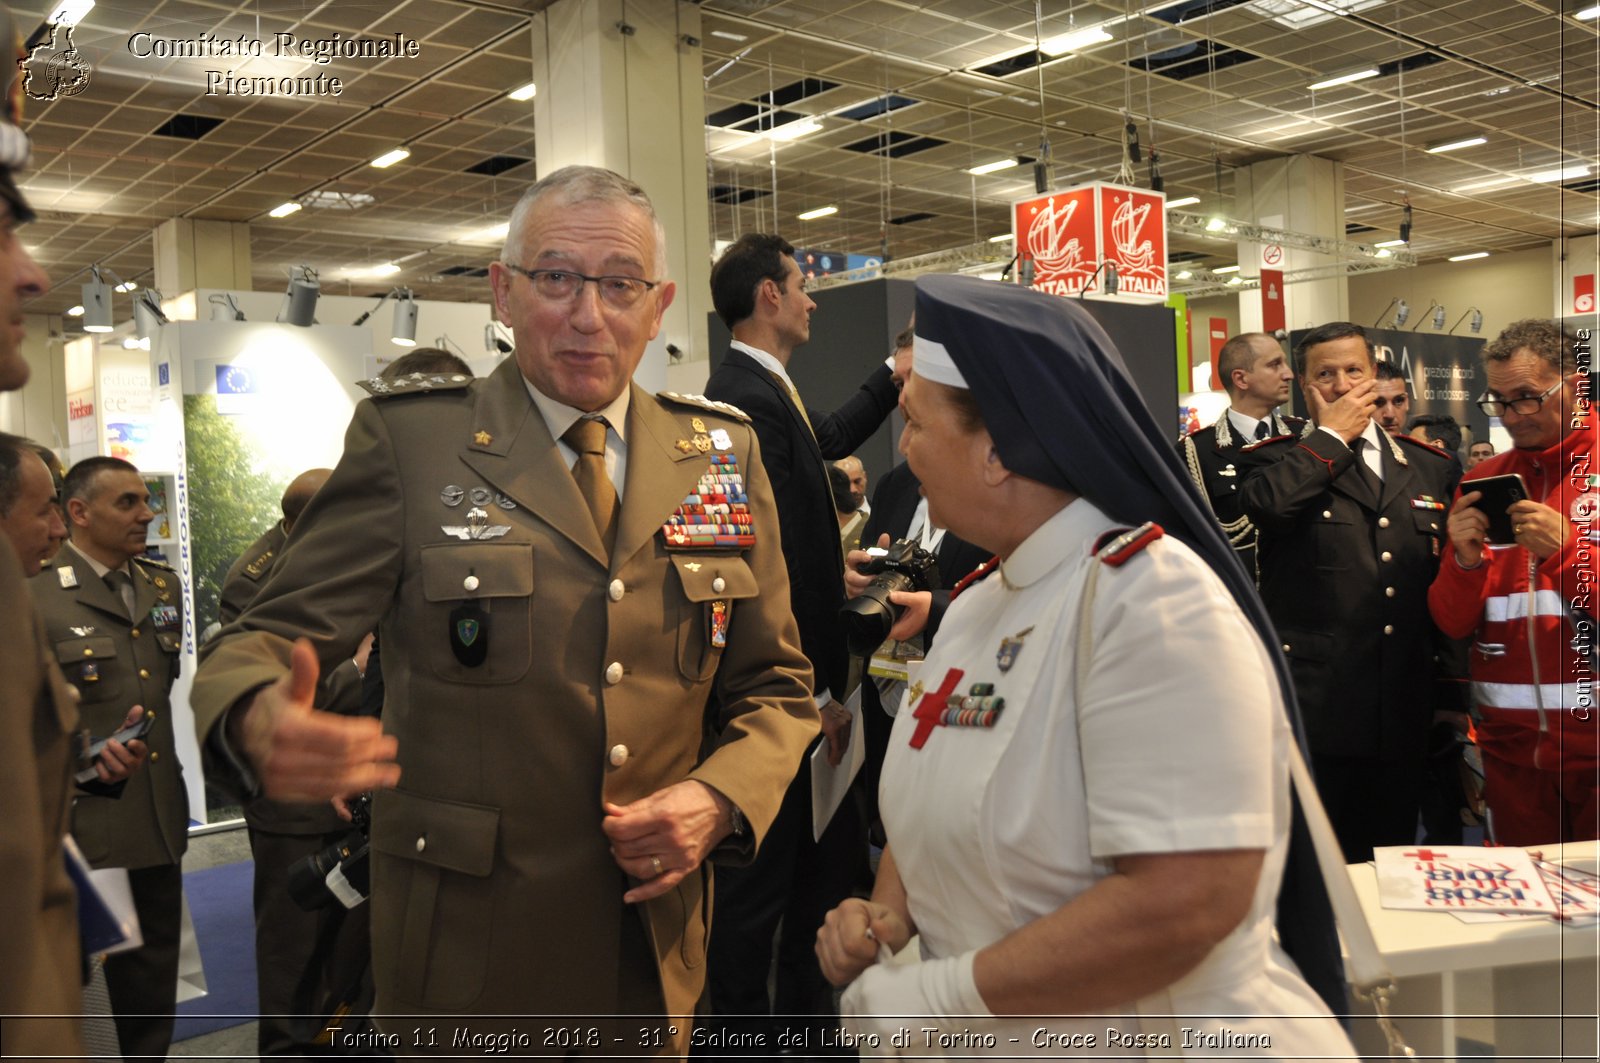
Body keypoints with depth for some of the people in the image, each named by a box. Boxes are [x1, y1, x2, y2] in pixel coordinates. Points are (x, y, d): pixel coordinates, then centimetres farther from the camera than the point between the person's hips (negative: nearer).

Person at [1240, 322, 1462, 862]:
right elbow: (1266, 504, -24)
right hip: (1314, 712, -4)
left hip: (1403, 716, 4)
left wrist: (1454, 697, 13)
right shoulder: (1283, 461, 2)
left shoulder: (1433, 467, 12)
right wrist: (1332, 433, -9)